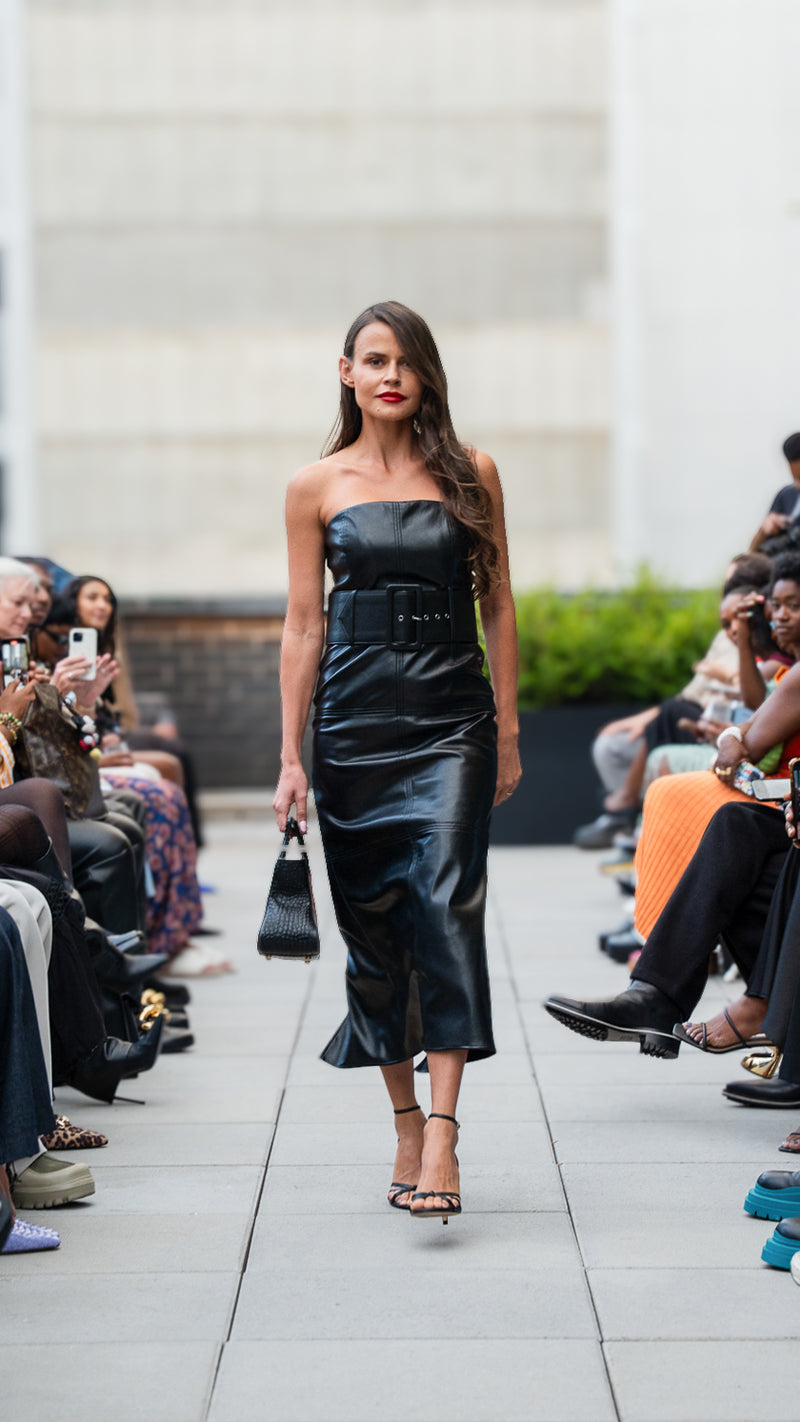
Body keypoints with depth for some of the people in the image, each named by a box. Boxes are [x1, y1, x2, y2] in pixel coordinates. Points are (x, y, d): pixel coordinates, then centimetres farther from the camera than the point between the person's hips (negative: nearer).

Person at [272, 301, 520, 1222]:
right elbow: (302, 626, 6)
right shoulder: (317, 487, 6)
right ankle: (406, 1122, 17)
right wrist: (291, 755, 2)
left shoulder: (470, 475, 6)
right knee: (371, 922, 4)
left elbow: (497, 607, 9)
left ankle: (442, 1133, -19)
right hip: (353, 721, 1)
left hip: (451, 716, -1)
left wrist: (508, 733, 6)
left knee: (446, 905, -15)